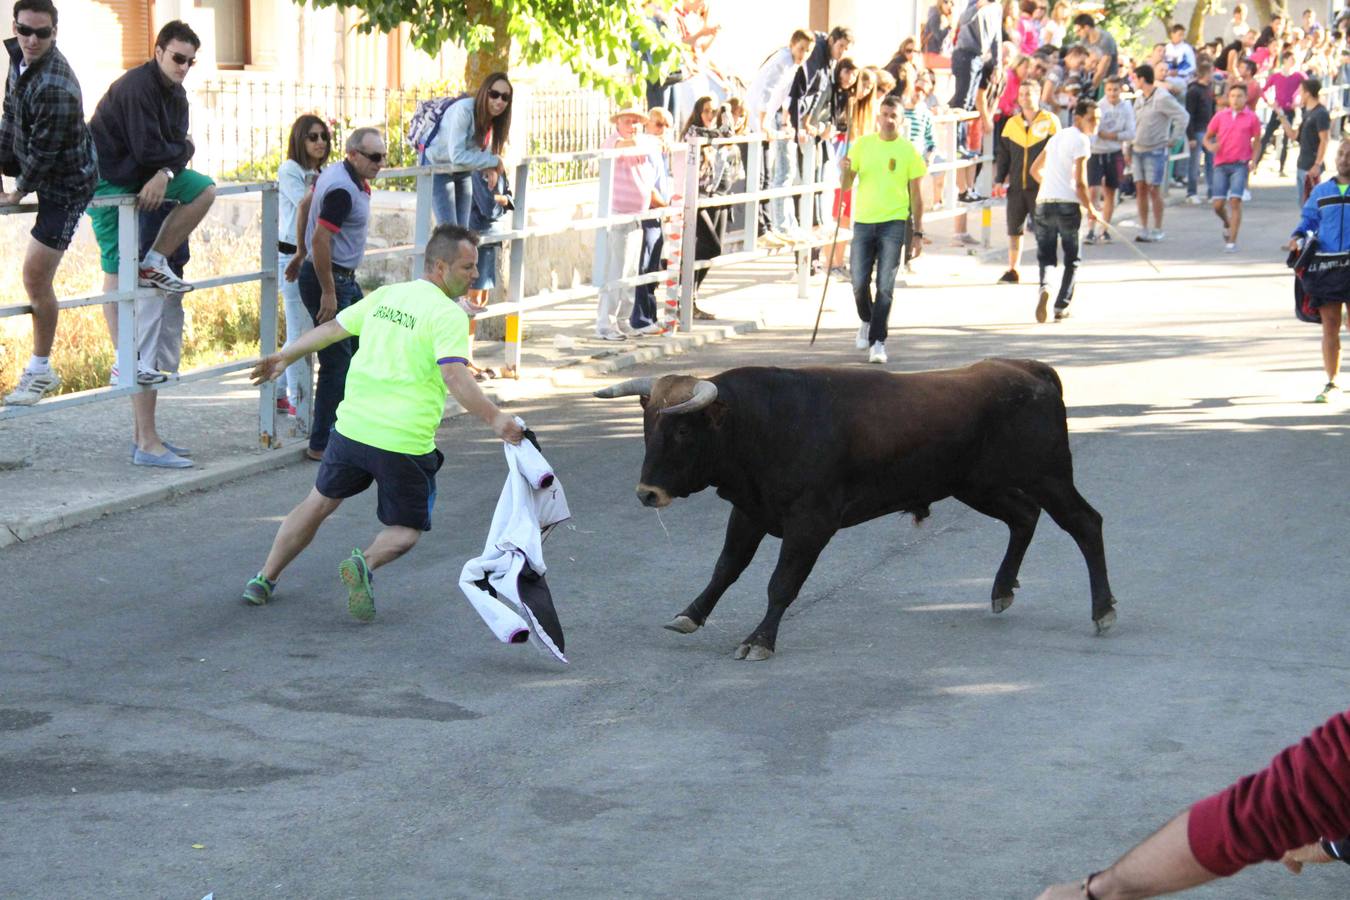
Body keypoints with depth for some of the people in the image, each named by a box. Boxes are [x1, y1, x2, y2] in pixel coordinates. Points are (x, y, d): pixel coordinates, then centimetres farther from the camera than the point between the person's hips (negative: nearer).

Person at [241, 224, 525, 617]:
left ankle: (265, 579, 28)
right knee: (406, 530, 10)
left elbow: (332, 328, 18)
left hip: (352, 427, 6)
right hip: (405, 444, -6)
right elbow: (454, 377, -24)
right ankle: (365, 563, -20)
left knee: (319, 503, 24)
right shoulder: (448, 314, -12)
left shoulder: (385, 295, 9)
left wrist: (284, 357, 28)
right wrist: (494, 418, -27)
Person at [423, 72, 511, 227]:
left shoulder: (495, 118, -9)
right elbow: (457, 156, -36)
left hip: (462, 173, 7)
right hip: (437, 166, -7)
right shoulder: (463, 110, -31)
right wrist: (494, 161, -29)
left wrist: (490, 167, -19)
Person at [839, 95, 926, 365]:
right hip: (863, 221, 2)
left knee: (885, 286, -8)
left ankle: (878, 341, -6)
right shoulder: (862, 144, 6)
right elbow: (846, 186, 9)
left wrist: (918, 232, 1)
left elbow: (916, 193, 4)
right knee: (860, 283, 3)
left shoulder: (907, 150, 0)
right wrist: (845, 171, -14)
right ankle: (867, 321, 32)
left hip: (894, 223, -2)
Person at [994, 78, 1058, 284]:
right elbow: (1003, 154, 15)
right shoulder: (1012, 124, 10)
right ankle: (1012, 271, 14)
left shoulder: (1050, 122, -1)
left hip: (1041, 187, -4)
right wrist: (999, 179, 5)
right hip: (1016, 187, 4)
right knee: (1014, 230, 5)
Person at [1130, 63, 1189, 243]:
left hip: (1156, 151, -7)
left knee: (1154, 189, -4)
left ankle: (1157, 230, 4)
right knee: (1141, 188, 6)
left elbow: (1183, 116, -14)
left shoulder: (1162, 98, -12)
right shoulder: (1139, 99, 12)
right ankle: (1143, 228, 12)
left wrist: (1173, 139, -12)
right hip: (1138, 150, 7)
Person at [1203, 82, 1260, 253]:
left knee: (1235, 201, -13)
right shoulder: (1220, 116, 7)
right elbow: (1207, 137, 14)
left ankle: (1232, 241, -10)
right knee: (1218, 204, -1)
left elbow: (1257, 141, 9)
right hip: (1221, 165, 2)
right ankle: (1227, 224, 33)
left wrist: (1254, 160, -5)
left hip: (1240, 165, -2)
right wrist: (1210, 146, -9)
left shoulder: (1251, 118, 2)